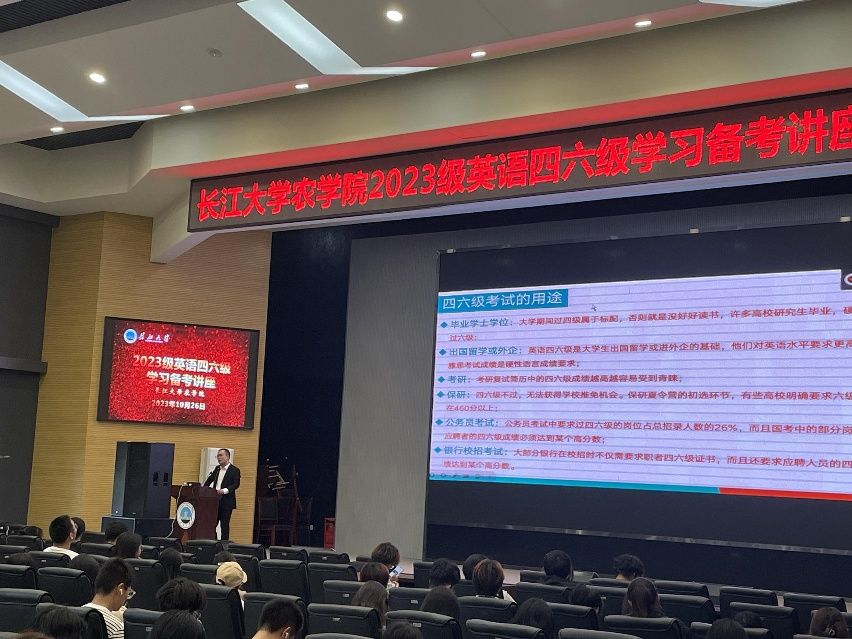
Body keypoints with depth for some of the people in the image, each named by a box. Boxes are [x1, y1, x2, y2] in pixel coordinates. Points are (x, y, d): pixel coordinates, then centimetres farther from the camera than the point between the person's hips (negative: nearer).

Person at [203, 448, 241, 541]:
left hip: (226, 502, -6)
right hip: (215, 501, 6)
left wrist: (224, 490, -28)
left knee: (224, 525, -5)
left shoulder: (234, 470, -4)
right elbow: (209, 480, 25)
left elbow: (236, 484, -14)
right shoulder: (217, 469, 17)